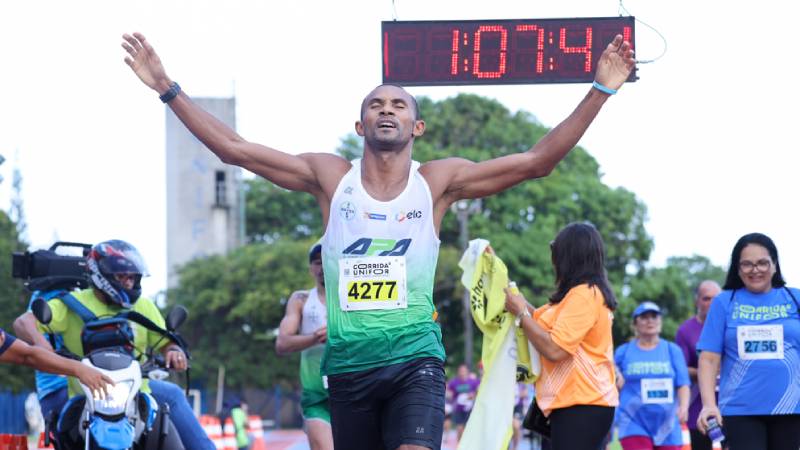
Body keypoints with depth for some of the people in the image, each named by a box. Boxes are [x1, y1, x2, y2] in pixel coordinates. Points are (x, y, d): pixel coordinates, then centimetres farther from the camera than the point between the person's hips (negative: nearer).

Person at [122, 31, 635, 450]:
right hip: (348, 362, 2)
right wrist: (167, 88, -2)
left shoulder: (437, 181, 2)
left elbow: (536, 161, -3)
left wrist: (600, 91, -9)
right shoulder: (331, 177, 4)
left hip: (415, 358, -2)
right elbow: (232, 148, 2)